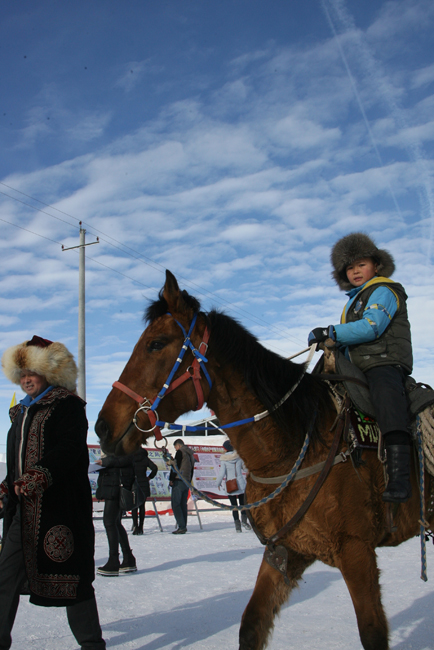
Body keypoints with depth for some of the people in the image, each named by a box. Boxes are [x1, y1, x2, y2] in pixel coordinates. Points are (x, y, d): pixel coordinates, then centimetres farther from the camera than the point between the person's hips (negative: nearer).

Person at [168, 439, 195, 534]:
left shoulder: (180, 452, -5)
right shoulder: (191, 454, 20)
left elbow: (176, 466, -13)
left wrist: (171, 479, -10)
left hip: (178, 481, -8)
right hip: (187, 482, 8)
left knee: (175, 504, -8)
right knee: (183, 504, 11)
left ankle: (181, 526, -15)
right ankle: (183, 526, 8)